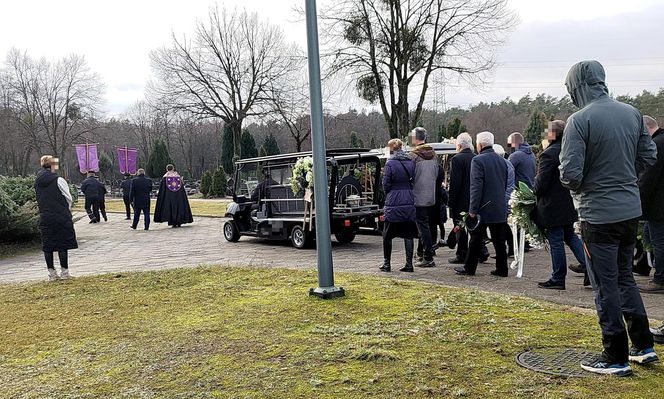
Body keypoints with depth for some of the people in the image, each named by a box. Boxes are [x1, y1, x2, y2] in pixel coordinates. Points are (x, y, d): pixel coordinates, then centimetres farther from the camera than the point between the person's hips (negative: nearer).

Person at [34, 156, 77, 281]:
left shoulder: (37, 182, 6)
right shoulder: (58, 180, -11)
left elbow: (39, 200, 13)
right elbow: (69, 198, -5)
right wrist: (67, 210, 13)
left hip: (45, 218, 5)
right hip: (61, 217, -5)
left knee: (47, 246, 9)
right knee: (63, 244, 2)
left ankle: (52, 273, 13)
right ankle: (64, 271, 6)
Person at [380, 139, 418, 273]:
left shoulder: (390, 163, -9)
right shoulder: (411, 163, 5)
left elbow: (386, 185, -6)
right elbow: (413, 181, 8)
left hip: (393, 203, -4)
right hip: (409, 203, 4)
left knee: (387, 235, 8)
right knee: (408, 234, 8)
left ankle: (387, 264, 14)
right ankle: (409, 264, 8)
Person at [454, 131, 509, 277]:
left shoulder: (478, 160, -12)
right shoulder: (502, 161, 11)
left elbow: (476, 186, -18)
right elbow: (505, 185, 18)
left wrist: (473, 209, -15)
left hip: (483, 209, -6)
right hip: (500, 209, 6)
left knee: (476, 240, 5)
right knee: (499, 240, 10)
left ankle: (469, 268, 15)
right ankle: (502, 269, 13)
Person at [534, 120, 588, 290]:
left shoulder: (549, 153, -20)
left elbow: (541, 182, -20)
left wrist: (535, 192, -1)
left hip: (552, 206, -8)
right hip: (569, 204, 8)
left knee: (556, 241, 0)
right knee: (571, 236, 21)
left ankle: (558, 279, 9)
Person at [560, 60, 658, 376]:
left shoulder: (579, 120, -16)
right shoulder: (632, 113, 3)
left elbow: (570, 175, -20)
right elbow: (649, 156, 10)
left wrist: (577, 187, 1)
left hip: (598, 214, -6)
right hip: (631, 210, 6)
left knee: (606, 285, 5)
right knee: (624, 276, 22)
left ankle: (616, 358, 16)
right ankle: (643, 346, 30)